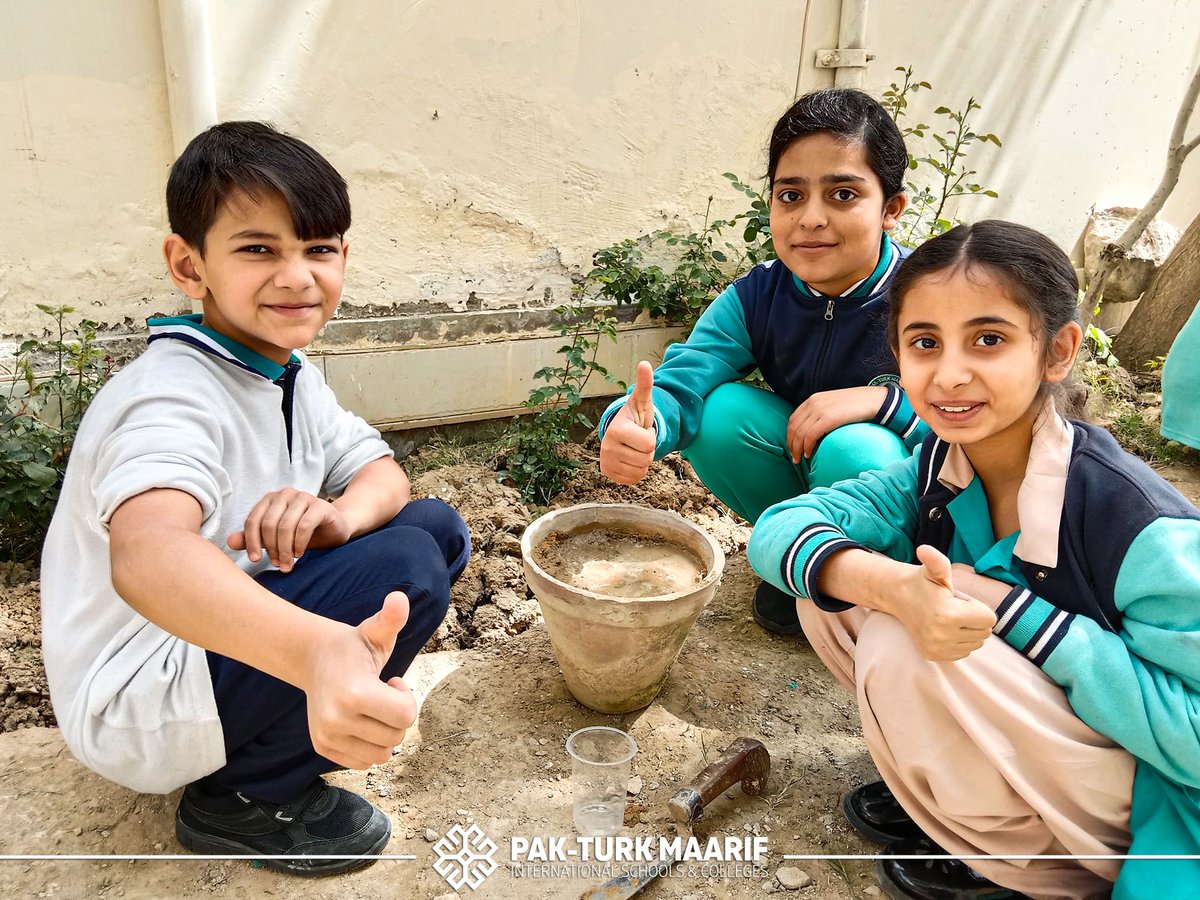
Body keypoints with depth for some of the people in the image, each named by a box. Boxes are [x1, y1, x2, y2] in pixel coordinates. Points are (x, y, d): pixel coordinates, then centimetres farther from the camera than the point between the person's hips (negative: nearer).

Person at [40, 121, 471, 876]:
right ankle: (244, 796, -5)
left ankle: (267, 730, 8)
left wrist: (338, 516, -24)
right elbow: (146, 557, -45)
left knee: (435, 527, 2)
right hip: (139, 702, -8)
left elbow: (382, 472, 2)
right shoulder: (176, 397, -27)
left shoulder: (288, 372, 1)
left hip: (218, 636, 8)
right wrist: (318, 649, -65)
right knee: (405, 567, -25)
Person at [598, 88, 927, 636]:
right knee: (721, 414, -21)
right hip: (804, 474, 4)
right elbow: (681, 381, -26)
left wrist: (884, 400, -35)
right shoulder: (756, 298, -13)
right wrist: (634, 426, -50)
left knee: (853, 450, -35)